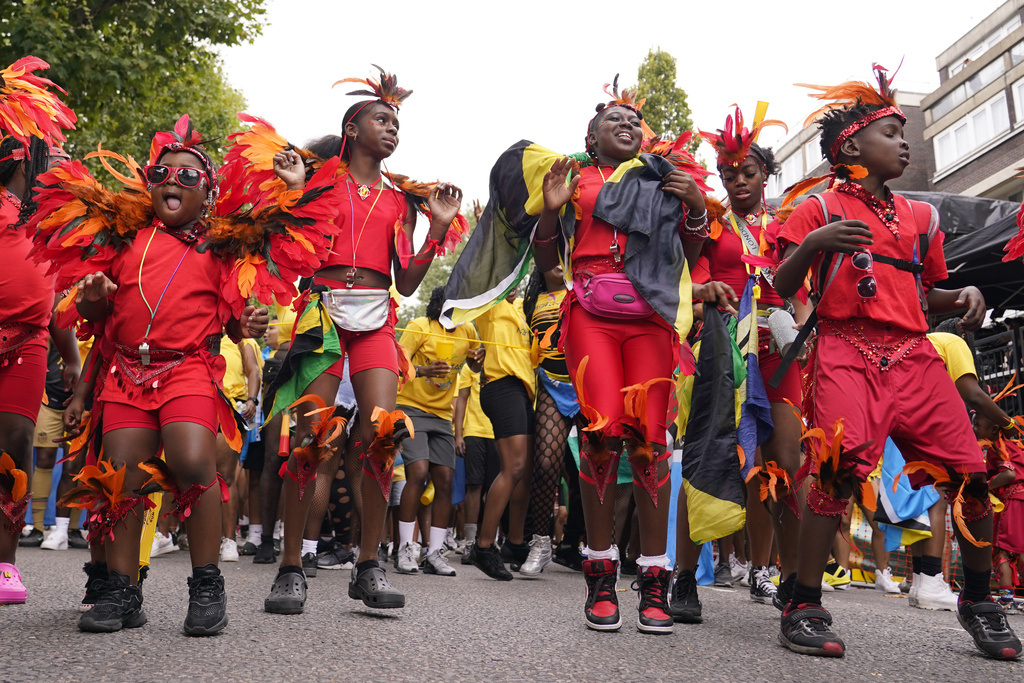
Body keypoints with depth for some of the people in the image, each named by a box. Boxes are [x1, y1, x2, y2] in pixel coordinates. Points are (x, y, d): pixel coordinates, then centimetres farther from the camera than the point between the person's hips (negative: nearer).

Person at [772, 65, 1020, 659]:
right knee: (838, 470, -22)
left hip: (915, 355, 5)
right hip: (847, 351, -5)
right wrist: (811, 244, -16)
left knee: (973, 474, -1)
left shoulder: (921, 216, 24)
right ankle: (805, 608, -12)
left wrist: (963, 296, 8)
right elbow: (783, 288, 1)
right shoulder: (821, 208, 9)